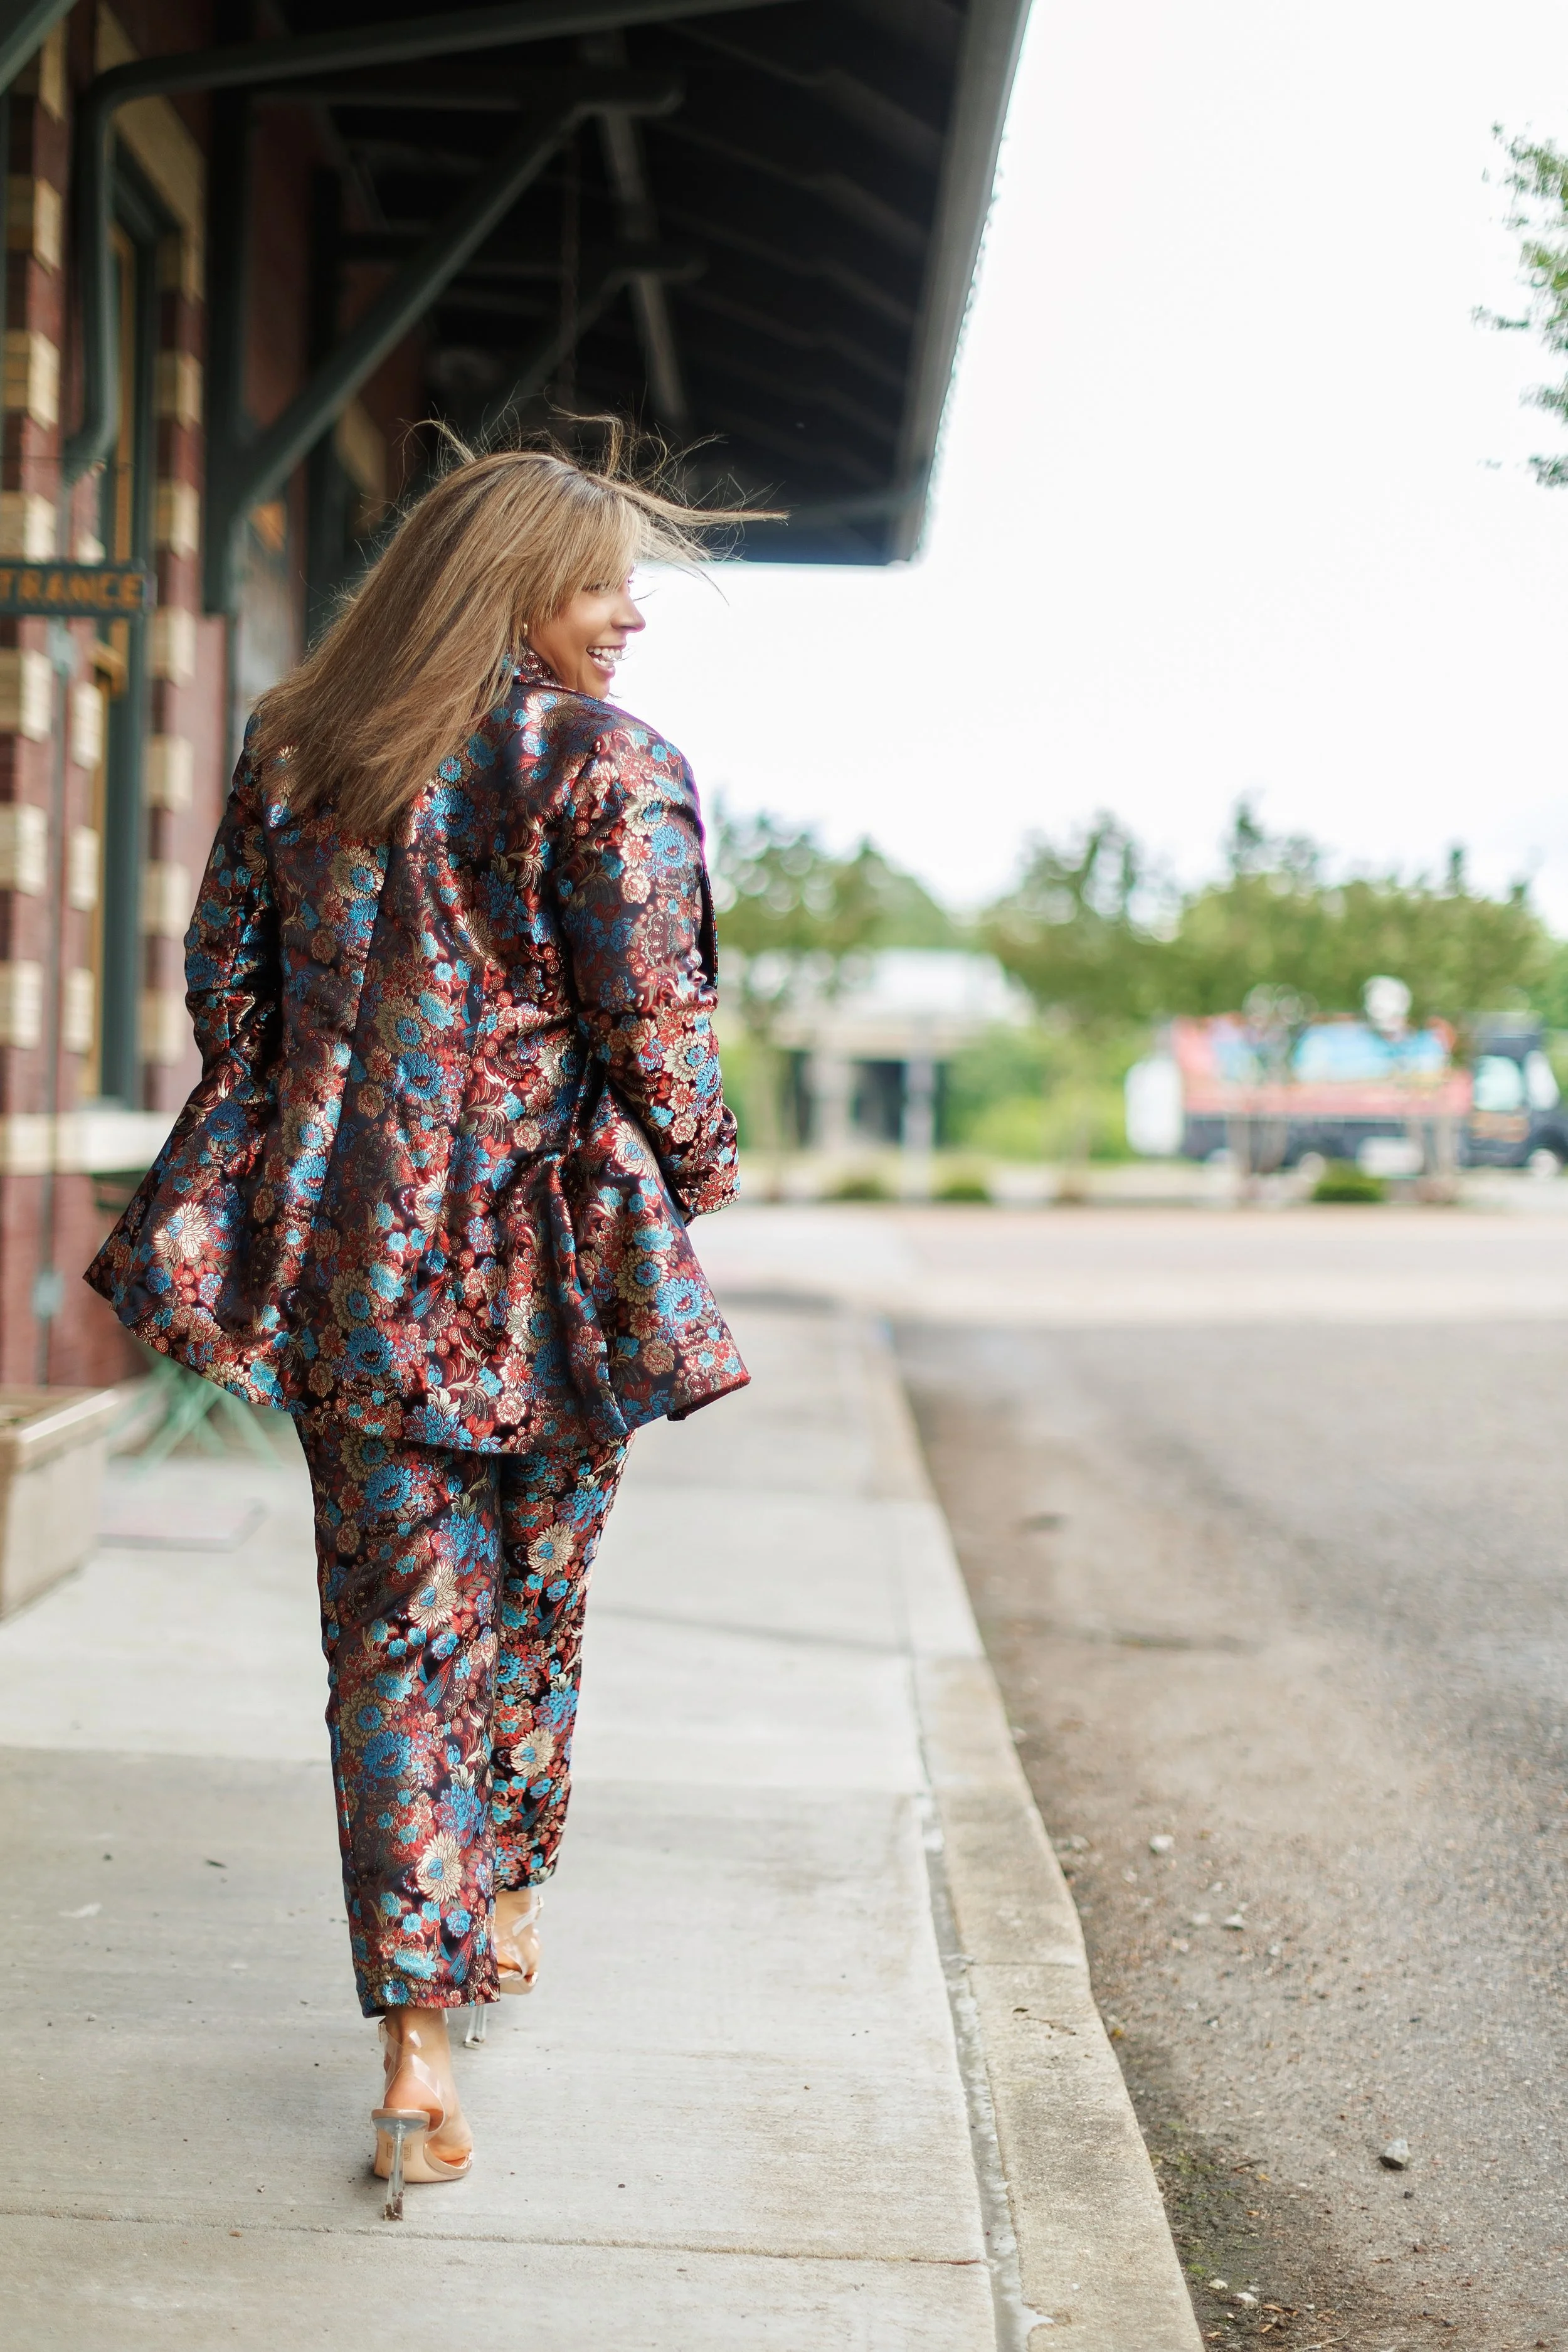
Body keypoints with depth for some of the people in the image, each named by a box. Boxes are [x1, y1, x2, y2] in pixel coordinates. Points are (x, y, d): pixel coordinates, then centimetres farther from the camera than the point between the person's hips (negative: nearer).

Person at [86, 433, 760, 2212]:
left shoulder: (290, 750, 5)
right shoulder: (608, 767, -10)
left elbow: (223, 975, 9)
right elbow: (653, 1025, -11)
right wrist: (694, 1175, 8)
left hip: (348, 1257, 3)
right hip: (547, 1256, -3)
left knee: (394, 1627, 5)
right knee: (531, 1593, 20)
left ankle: (414, 2046, 0)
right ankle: (503, 1915, 37)